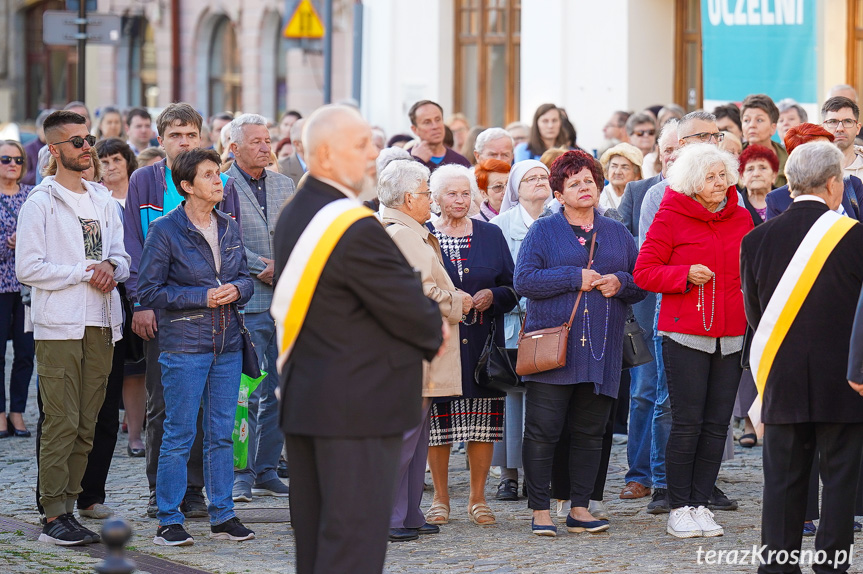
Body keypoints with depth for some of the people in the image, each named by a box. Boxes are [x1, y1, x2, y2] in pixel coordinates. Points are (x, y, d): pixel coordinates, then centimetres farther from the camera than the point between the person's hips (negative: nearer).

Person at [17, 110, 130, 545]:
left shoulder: (103, 203, 17)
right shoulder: (40, 203, -3)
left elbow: (121, 255, 19)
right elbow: (28, 268, -10)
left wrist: (111, 267, -4)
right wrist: (83, 272, -14)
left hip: (100, 324, 6)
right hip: (58, 326, -6)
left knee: (86, 425, 7)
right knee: (61, 423, -9)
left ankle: (68, 506, 12)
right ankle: (54, 516, -7)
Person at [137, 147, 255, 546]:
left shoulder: (229, 228, 10)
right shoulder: (165, 230, -6)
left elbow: (245, 277, 20)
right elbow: (148, 291, -8)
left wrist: (236, 289, -4)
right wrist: (202, 297, -14)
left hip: (228, 343, 5)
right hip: (184, 344, -5)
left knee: (222, 434, 9)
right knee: (179, 435, -3)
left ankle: (223, 516, 16)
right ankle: (168, 521, 3)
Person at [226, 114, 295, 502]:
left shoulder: (285, 186, 15)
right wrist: (263, 267, -14)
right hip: (246, 305, -6)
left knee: (278, 393, 8)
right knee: (247, 393, -7)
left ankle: (266, 471, 17)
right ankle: (242, 476, 0)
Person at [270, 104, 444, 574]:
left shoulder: (294, 215, 9)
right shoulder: (357, 230, -21)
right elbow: (411, 311, -17)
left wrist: (423, 325, 5)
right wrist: (435, 334, 5)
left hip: (300, 402, 9)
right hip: (357, 409, -9)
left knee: (313, 535, 14)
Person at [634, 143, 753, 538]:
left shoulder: (740, 219, 11)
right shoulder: (671, 217, -3)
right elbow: (644, 272, -3)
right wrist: (686, 274, -16)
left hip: (730, 336, 5)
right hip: (685, 334, -5)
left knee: (717, 424, 4)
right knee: (687, 423, -5)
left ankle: (700, 503, 13)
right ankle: (678, 509, 4)